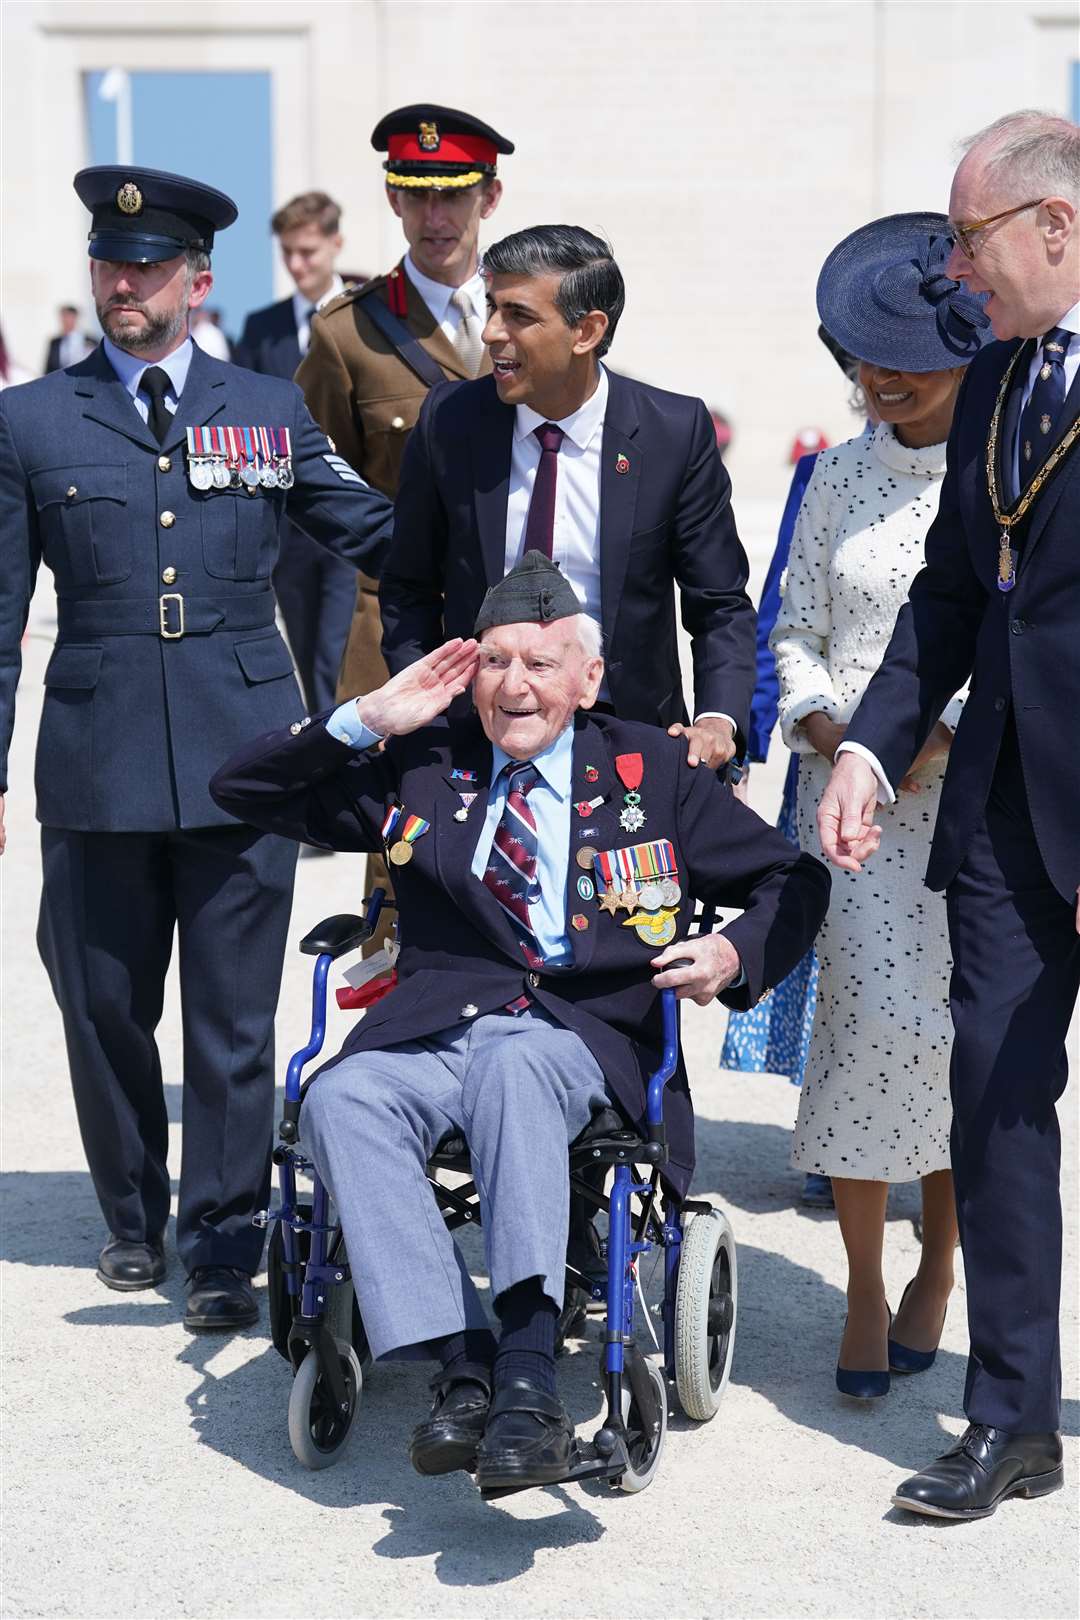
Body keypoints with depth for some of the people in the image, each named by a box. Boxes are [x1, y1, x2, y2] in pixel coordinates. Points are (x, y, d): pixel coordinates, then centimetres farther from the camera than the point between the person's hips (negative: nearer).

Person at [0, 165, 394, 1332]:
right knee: (104, 1007, 9)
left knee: (233, 1016, 1)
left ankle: (222, 1245, 11)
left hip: (243, 754, 0)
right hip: (98, 759, 0)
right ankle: (133, 1219, 29)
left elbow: (378, 534, 16)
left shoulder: (269, 413, 9)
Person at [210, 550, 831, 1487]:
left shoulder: (651, 771, 16)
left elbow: (794, 880, 18)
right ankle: (461, 1370, -36)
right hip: (432, 1029, 2)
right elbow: (246, 791, 20)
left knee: (513, 1062, -39)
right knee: (341, 1097, -32)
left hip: (582, 1034, -2)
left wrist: (734, 955, -3)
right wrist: (369, 721, 7)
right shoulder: (422, 770, 20)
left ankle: (528, 1377, -49)